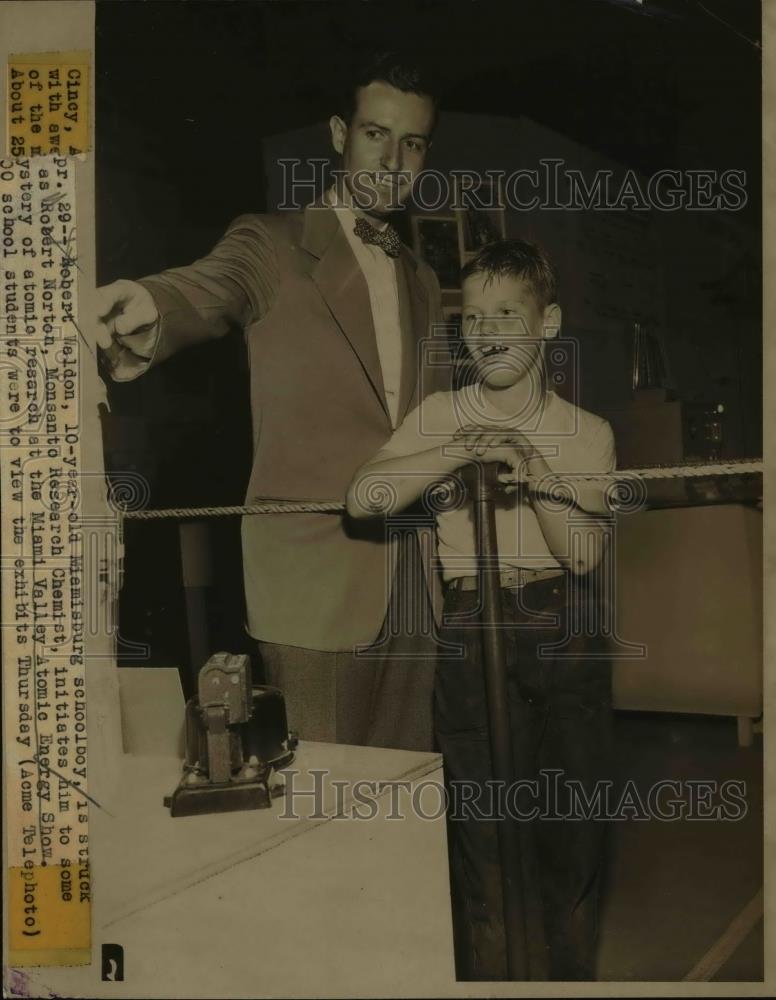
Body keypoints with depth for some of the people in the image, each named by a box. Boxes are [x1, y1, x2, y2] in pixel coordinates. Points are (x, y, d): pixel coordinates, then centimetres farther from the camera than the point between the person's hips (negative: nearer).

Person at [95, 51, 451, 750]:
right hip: (314, 571, -5)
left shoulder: (422, 281, 18)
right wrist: (148, 312, -44)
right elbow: (209, 289, -23)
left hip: (414, 578, 5)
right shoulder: (275, 245, 0)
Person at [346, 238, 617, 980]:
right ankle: (489, 974, 23)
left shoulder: (587, 432, 6)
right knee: (486, 825, 4)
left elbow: (585, 551, -4)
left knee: (573, 822, 11)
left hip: (566, 636, 2)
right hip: (472, 634, -1)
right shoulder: (438, 418, 3)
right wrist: (465, 450, -20)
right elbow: (362, 498, -13)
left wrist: (536, 475, -17)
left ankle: (571, 973, 31)